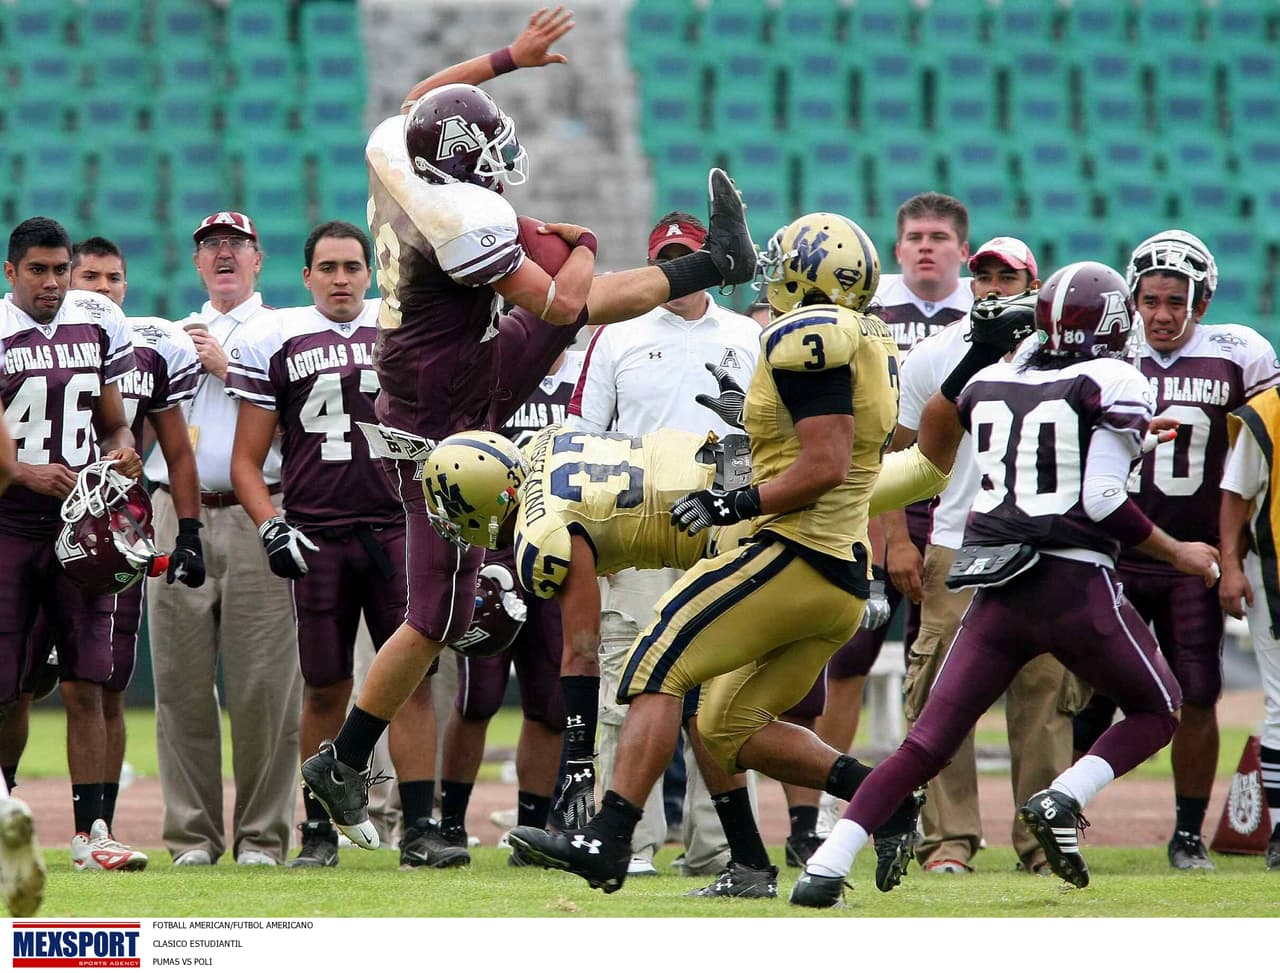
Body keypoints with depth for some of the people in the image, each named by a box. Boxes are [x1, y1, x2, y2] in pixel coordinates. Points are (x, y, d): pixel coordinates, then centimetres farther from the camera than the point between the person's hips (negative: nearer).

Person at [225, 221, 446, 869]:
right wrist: (271, 527, -8)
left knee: (413, 681, -6)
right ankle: (318, 833, 11)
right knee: (325, 689, 2)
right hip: (316, 538, -1)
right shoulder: (274, 342, 5)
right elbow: (246, 461, 6)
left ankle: (419, 828, -5)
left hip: (396, 526, 1)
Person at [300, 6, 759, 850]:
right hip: (441, 435, -9)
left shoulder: (395, 159, -5)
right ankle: (343, 766, 6)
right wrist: (583, 246, -3)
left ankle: (716, 264, 40)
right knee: (437, 622, -1)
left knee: (577, 303, 20)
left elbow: (421, 100, 19)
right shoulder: (465, 219, -30)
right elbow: (557, 302, -24)